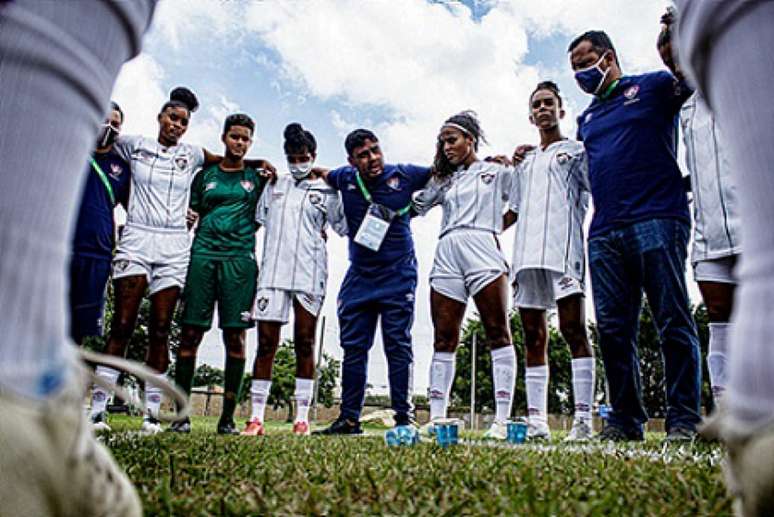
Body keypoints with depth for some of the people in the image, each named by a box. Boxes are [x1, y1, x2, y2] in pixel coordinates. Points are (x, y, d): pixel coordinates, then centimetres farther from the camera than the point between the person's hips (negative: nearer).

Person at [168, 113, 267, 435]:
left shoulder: (257, 177, 16)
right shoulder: (205, 175, 18)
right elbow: (191, 213, 18)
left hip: (240, 258, -1)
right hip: (203, 255, 1)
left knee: (235, 336, -4)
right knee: (190, 332, -3)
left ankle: (228, 417, 4)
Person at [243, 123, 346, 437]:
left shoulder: (327, 192, 11)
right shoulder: (274, 185, 17)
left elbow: (346, 228, 12)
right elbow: (257, 221, 21)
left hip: (309, 275, -1)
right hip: (272, 272, 2)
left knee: (304, 344, 2)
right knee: (266, 343, 0)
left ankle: (302, 417, 8)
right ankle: (256, 418, 6)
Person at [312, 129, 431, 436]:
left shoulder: (403, 176, -3)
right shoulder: (345, 178, 3)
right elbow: (320, 173, 25)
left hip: (398, 276, -3)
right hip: (359, 278, 4)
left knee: (398, 347, -3)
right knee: (353, 347, 6)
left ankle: (404, 418, 4)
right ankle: (349, 419, 15)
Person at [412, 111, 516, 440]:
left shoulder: (498, 172, 15)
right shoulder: (444, 181, 28)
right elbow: (416, 206, 27)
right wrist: (434, 174, 22)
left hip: (483, 251, -4)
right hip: (446, 256, 4)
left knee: (498, 334, -9)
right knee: (444, 339, -1)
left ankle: (502, 420, -9)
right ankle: (436, 418, 0)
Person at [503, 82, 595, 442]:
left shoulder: (576, 151, 14)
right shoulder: (525, 162, 28)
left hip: (563, 248, -5)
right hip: (526, 253, 5)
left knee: (573, 331, -11)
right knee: (533, 338, 2)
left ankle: (583, 418, -9)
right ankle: (536, 421, 5)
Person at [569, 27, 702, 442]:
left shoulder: (652, 87, 11)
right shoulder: (586, 120, 27)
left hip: (656, 220, -5)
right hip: (604, 234, 5)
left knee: (673, 322, -5)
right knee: (613, 329, 2)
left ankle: (684, 418, 2)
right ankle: (625, 419, 9)